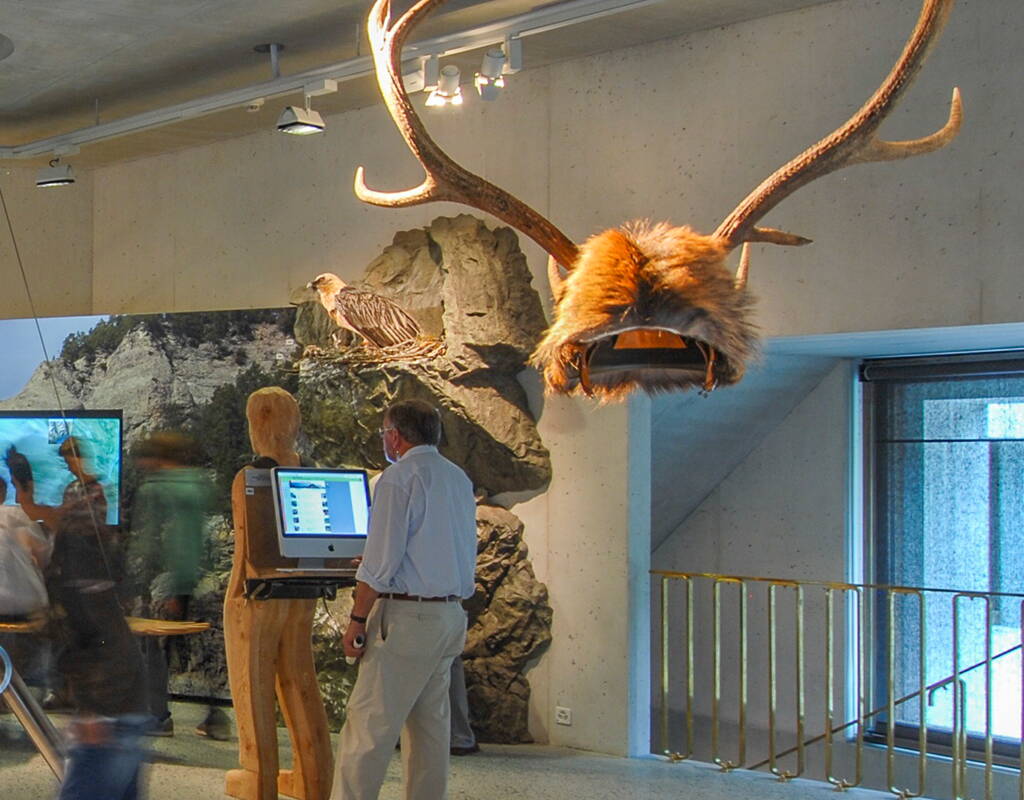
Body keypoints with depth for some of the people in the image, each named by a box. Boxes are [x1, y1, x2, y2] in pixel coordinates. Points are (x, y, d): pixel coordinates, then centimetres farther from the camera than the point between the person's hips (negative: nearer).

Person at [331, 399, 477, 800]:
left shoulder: (399, 478, -10)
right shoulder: (459, 479, 14)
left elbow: (381, 560, -16)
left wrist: (357, 621, -12)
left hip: (407, 616, -8)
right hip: (450, 613, 8)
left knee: (368, 725, -6)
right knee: (431, 725, 11)